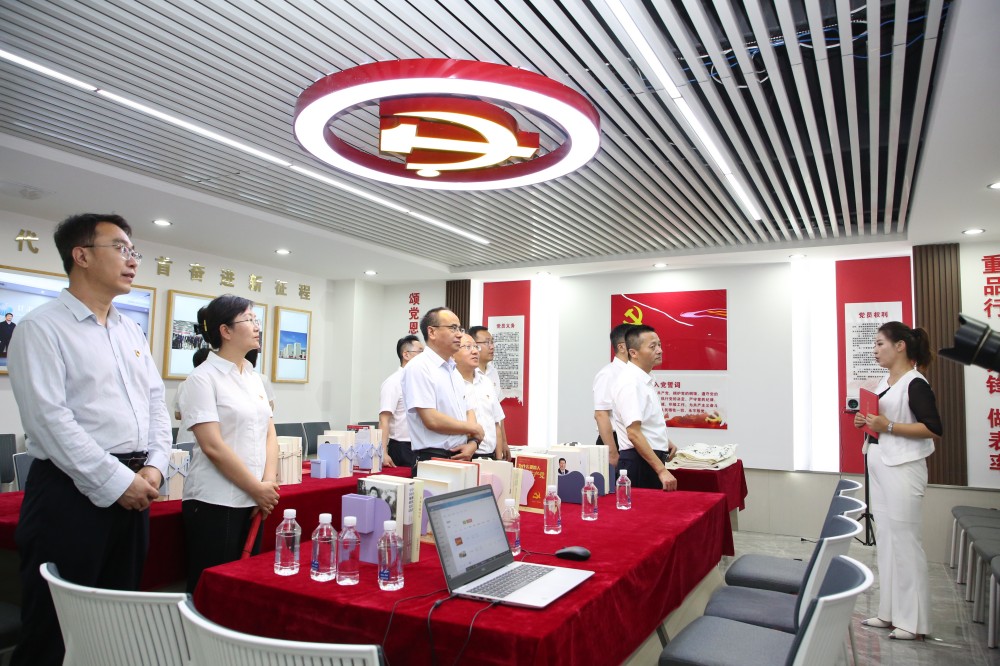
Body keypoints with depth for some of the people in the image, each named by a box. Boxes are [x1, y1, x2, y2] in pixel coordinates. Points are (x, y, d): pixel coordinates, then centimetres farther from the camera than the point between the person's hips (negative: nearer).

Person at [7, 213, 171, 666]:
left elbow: (156, 403, 13)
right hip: (72, 492, -7)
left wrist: (154, 466, -1)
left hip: (133, 488, 7)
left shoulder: (132, 332, 14)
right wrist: (115, 481, -16)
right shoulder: (42, 328, -7)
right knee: (54, 628, 4)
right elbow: (49, 418, -16)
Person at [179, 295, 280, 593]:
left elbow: (270, 434, 10)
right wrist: (258, 488, -13)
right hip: (215, 503, -7)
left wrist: (269, 483, -5)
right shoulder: (203, 378, -10)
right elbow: (213, 446, -17)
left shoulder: (255, 378, 11)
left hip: (253, 501, 7)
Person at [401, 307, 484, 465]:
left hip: (460, 457, 7)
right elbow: (432, 420, -19)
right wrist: (475, 429, -7)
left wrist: (473, 442, -4)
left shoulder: (454, 369, 15)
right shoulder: (418, 367, -11)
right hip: (433, 458, -7)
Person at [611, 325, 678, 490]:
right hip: (639, 462, -9)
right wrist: (662, 470, -28)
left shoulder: (644, 380, 11)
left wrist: (664, 441, 14)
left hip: (653, 459, 9)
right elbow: (633, 433, -26)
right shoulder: (630, 382, -18)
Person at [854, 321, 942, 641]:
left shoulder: (915, 384, -12)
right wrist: (866, 422, 5)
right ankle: (890, 612, 23)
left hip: (902, 468, -9)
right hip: (879, 465, 9)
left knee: (903, 542, -3)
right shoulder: (885, 381, 13)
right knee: (884, 540, 13)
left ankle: (913, 621, 8)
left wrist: (889, 427, -21)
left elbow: (934, 428, -17)